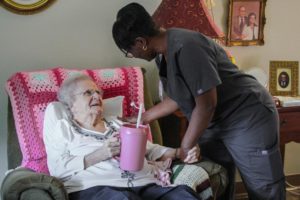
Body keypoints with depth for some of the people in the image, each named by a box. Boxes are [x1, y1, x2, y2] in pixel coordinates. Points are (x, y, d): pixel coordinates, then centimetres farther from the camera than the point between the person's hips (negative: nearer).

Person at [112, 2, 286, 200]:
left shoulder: (186, 47, -28)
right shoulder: (163, 54, 1)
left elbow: (206, 105, -25)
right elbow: (177, 98, 13)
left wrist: (185, 148, -14)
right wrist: (143, 118, 14)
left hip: (248, 119, -9)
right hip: (213, 123, 9)